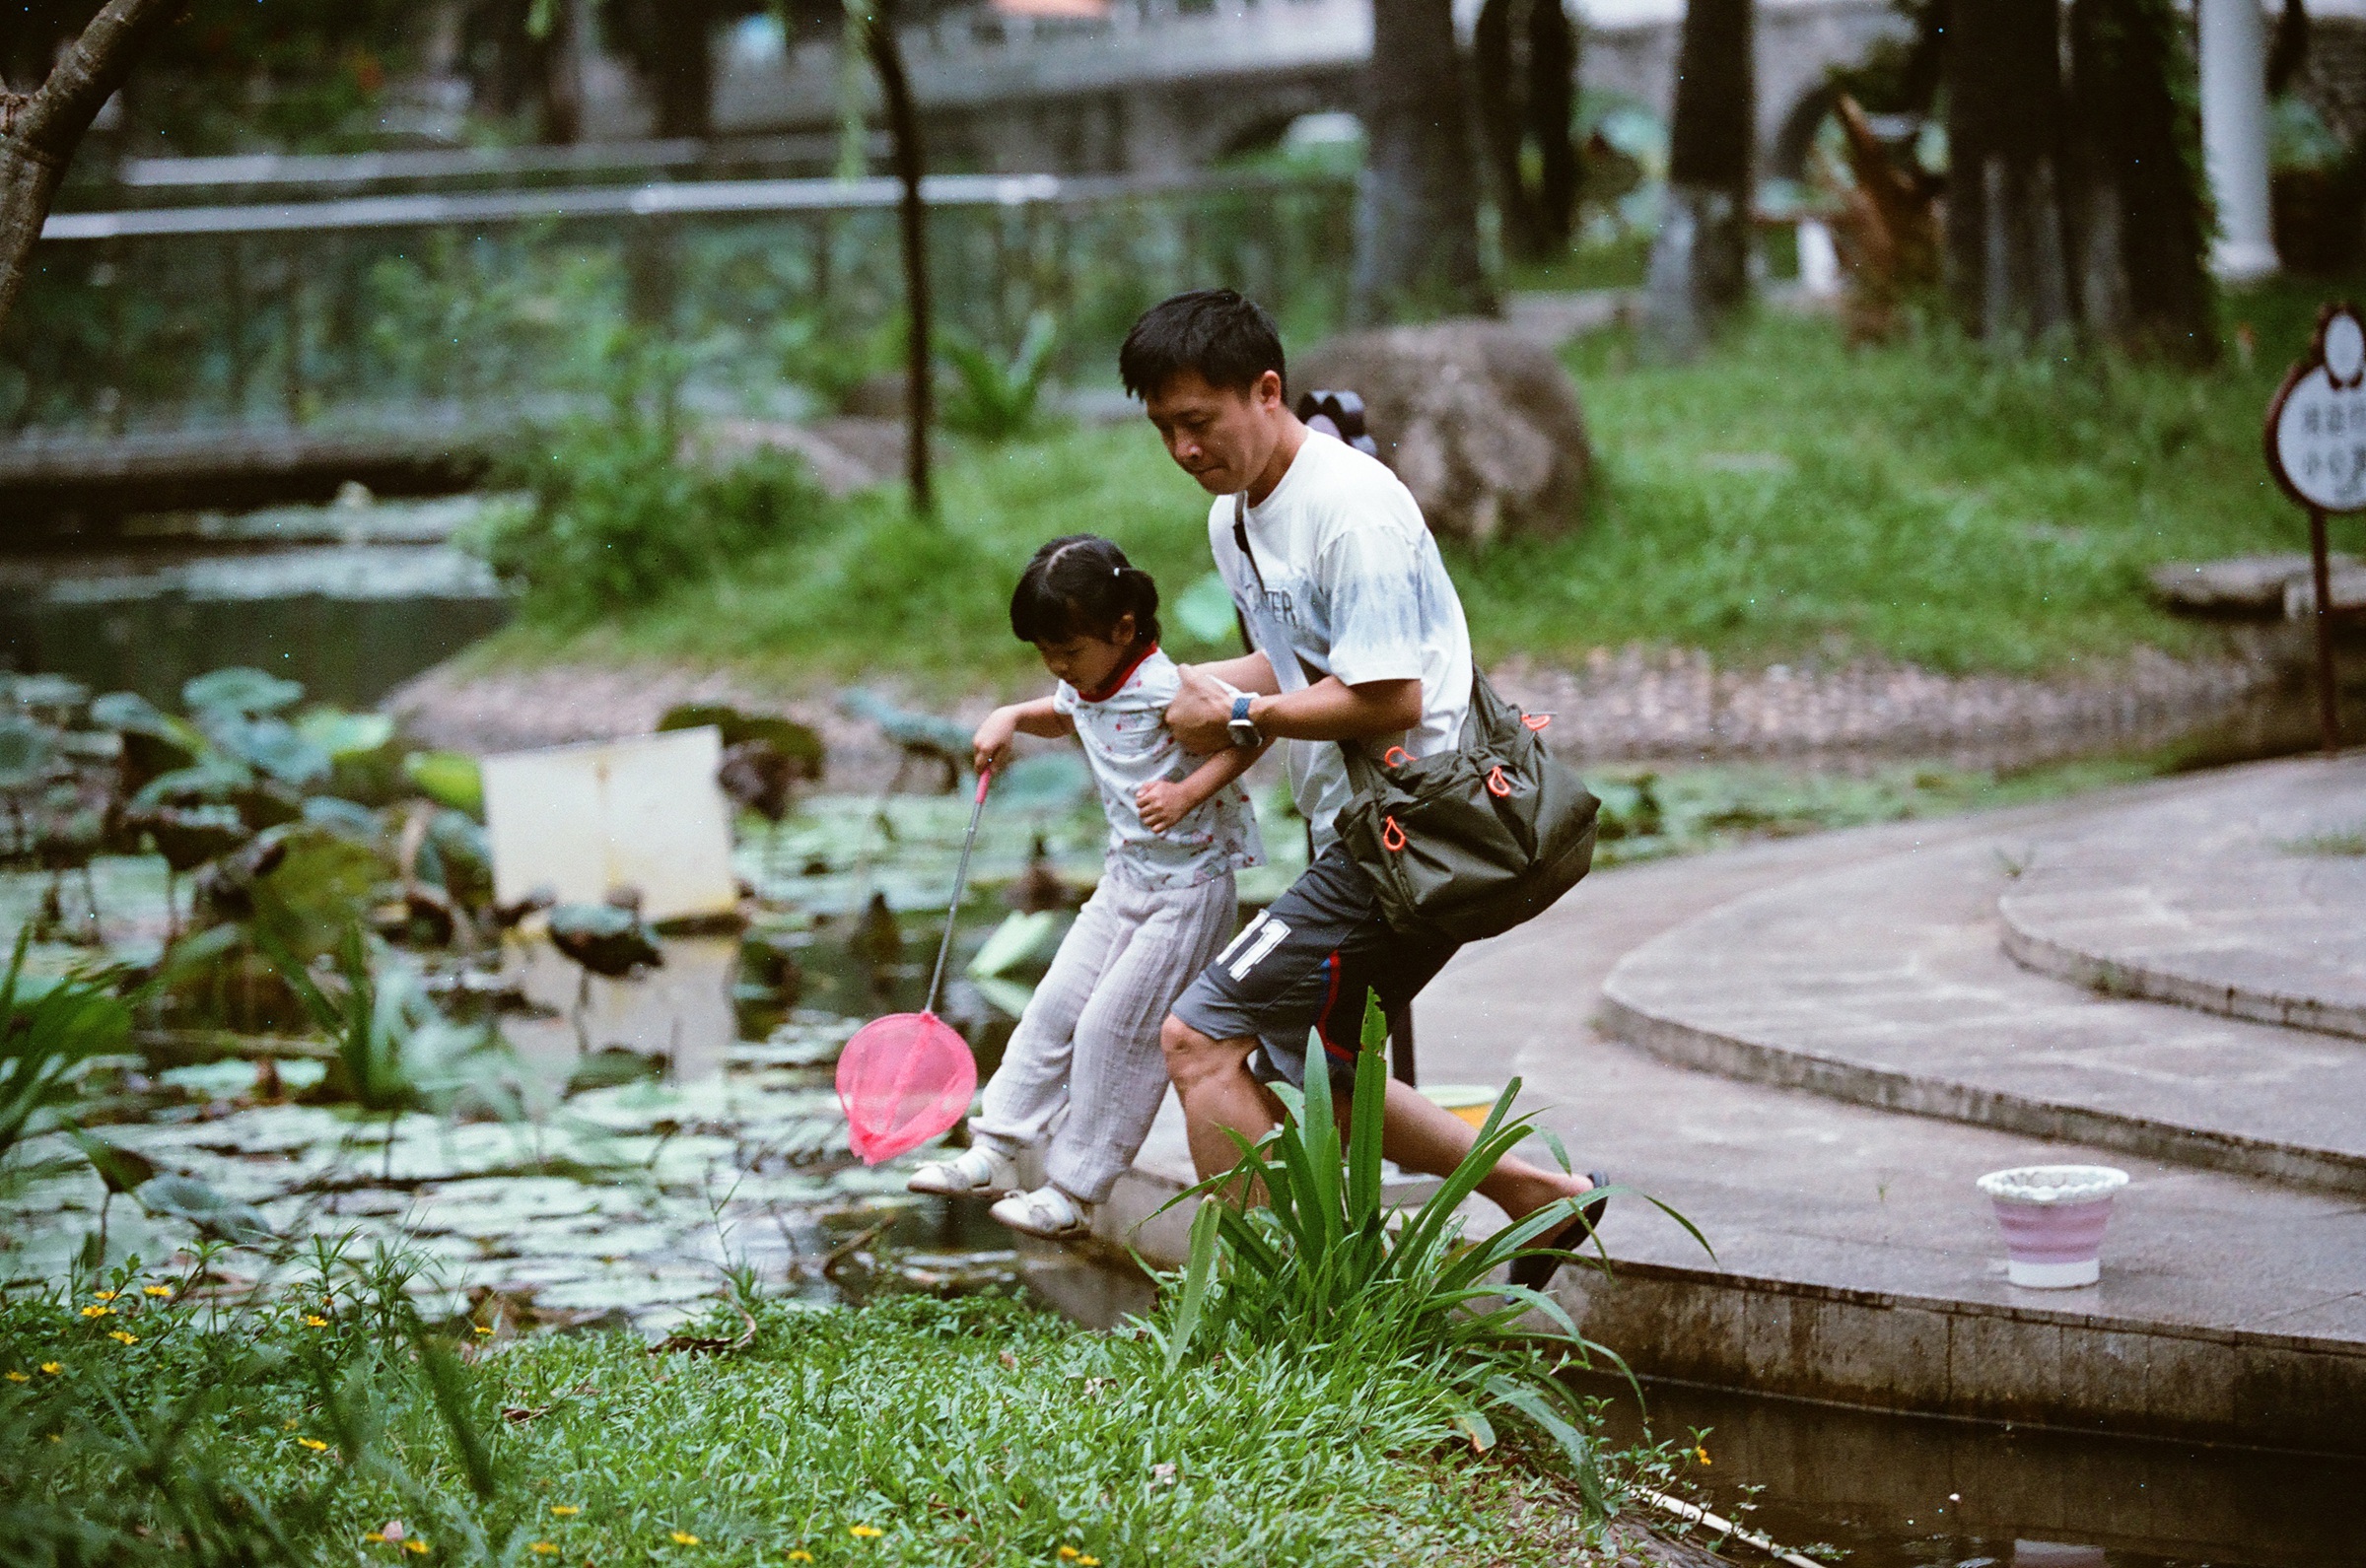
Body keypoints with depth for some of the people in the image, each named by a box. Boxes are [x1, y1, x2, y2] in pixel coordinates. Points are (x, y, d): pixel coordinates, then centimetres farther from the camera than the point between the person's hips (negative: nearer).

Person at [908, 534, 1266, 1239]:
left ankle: (1075, 1193, 4)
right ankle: (993, 1153, 15)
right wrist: (1012, 717, 8)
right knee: (1055, 1008, 7)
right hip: (1125, 880, 8)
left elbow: (1251, 734, -21)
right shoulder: (1085, 689, 3)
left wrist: (1187, 793, -32)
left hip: (1190, 885, -8)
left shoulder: (1166, 689, -23)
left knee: (1114, 1028, -6)